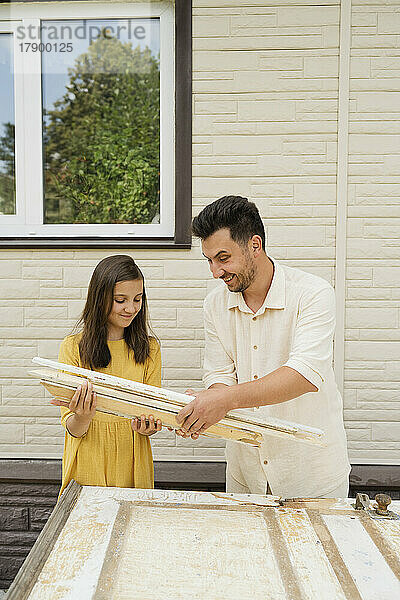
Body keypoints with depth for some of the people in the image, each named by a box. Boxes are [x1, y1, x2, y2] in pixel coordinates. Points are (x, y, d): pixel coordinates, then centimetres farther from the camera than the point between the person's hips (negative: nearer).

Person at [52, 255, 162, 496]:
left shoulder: (150, 349, 0)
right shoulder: (73, 347, -6)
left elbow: (152, 410, 2)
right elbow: (72, 428, -5)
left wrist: (146, 427, -20)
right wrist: (82, 418, -27)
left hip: (133, 467, 1)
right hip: (87, 467, -1)